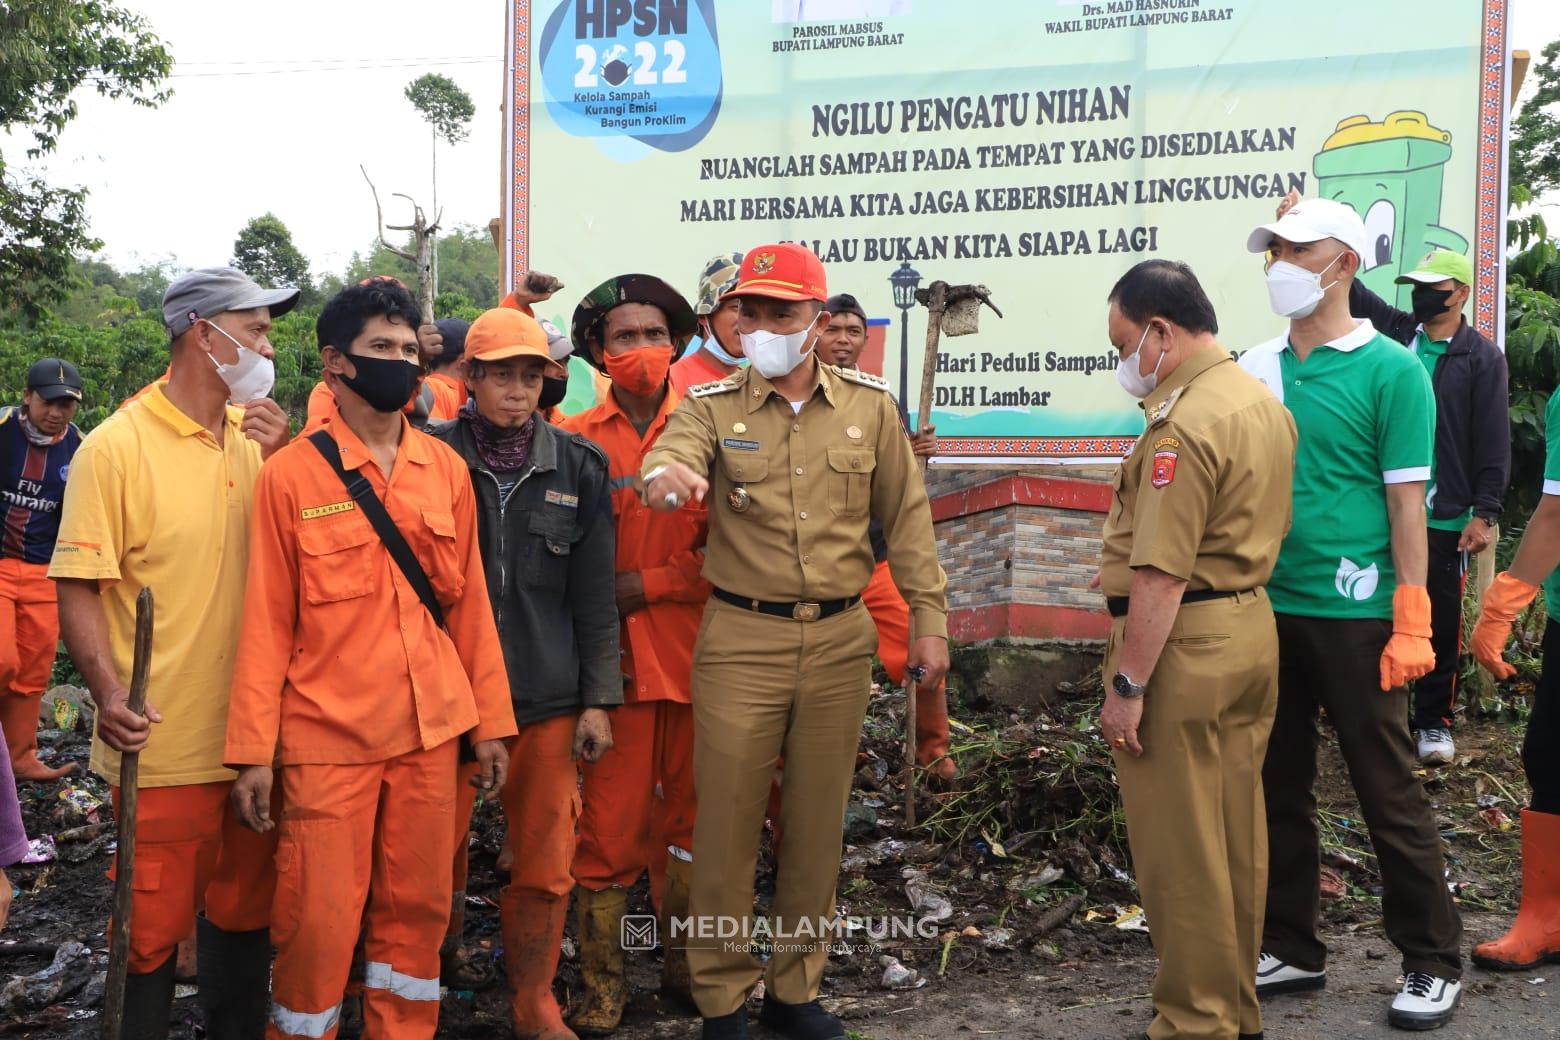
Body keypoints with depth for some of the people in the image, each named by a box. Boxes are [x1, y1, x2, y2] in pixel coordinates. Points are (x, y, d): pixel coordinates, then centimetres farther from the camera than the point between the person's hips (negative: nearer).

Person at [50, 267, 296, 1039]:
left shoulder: (255, 437, 7)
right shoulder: (116, 446, -9)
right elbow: (78, 587, -10)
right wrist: (109, 692, -25)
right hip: (163, 742, -5)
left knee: (246, 904, 18)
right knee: (155, 922, 5)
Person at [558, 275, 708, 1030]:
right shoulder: (580, 440, 3)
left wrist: (648, 583, -11)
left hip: (692, 648, 1)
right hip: (615, 654, -1)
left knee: (688, 809, 11)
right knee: (610, 819, 2)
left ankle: (685, 960, 27)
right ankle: (601, 981, 15)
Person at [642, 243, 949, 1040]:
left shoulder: (869, 405, 4)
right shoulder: (711, 405, -1)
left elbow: (905, 518, 7)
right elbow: (669, 453, -22)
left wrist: (928, 618, 2)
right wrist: (667, 473, -46)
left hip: (840, 639, 2)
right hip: (742, 639, -2)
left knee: (817, 822, 11)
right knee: (727, 819, 3)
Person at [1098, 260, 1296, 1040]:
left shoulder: (1183, 425, -20)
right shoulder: (1265, 402, 11)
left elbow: (1162, 577, -23)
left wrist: (1126, 686, -19)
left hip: (1185, 646, -10)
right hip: (1252, 628, 10)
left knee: (1180, 849, 2)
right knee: (1237, 835, 17)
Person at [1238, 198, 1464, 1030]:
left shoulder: (1390, 369, -6)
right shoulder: (1256, 368, 7)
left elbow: (1406, 502, -8)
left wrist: (1411, 624, -12)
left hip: (1353, 616, -5)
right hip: (1265, 609, 5)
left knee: (1388, 794, 4)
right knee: (1278, 787, 13)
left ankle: (1432, 963, 19)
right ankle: (1291, 949, 27)